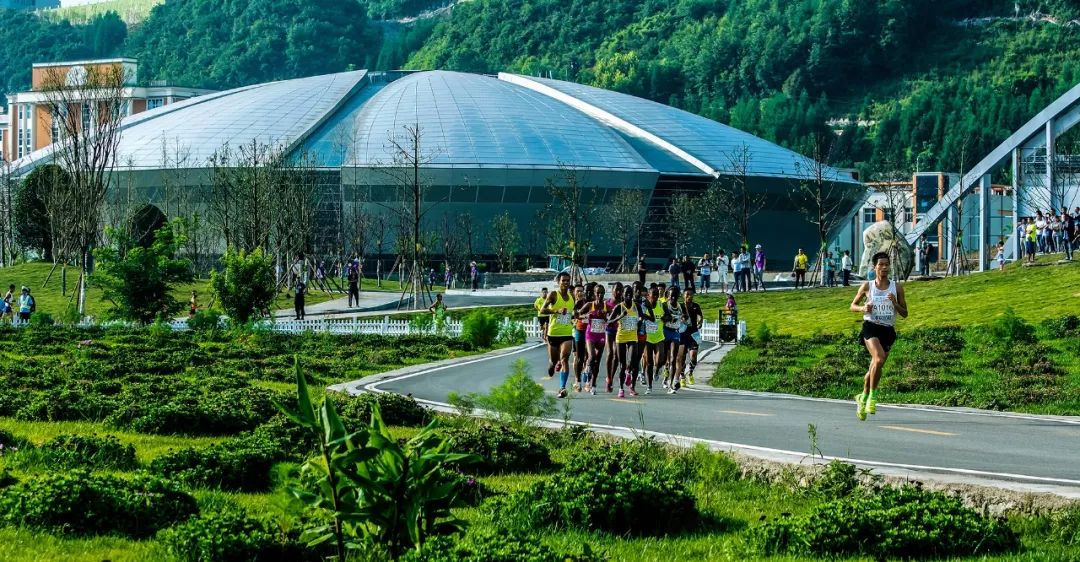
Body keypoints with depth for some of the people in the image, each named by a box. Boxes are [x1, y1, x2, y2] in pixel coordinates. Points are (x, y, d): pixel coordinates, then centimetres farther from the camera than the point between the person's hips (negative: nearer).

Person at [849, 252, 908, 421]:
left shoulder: (897, 288, 4)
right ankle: (873, 395, -13)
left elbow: (905, 314, 8)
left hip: (888, 330, 3)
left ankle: (863, 398, 32)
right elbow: (853, 306, 12)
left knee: (874, 368, 10)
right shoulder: (867, 286, 1)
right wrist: (863, 308, -9)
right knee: (879, 359, -27)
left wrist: (895, 303, -12)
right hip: (871, 327, -3)